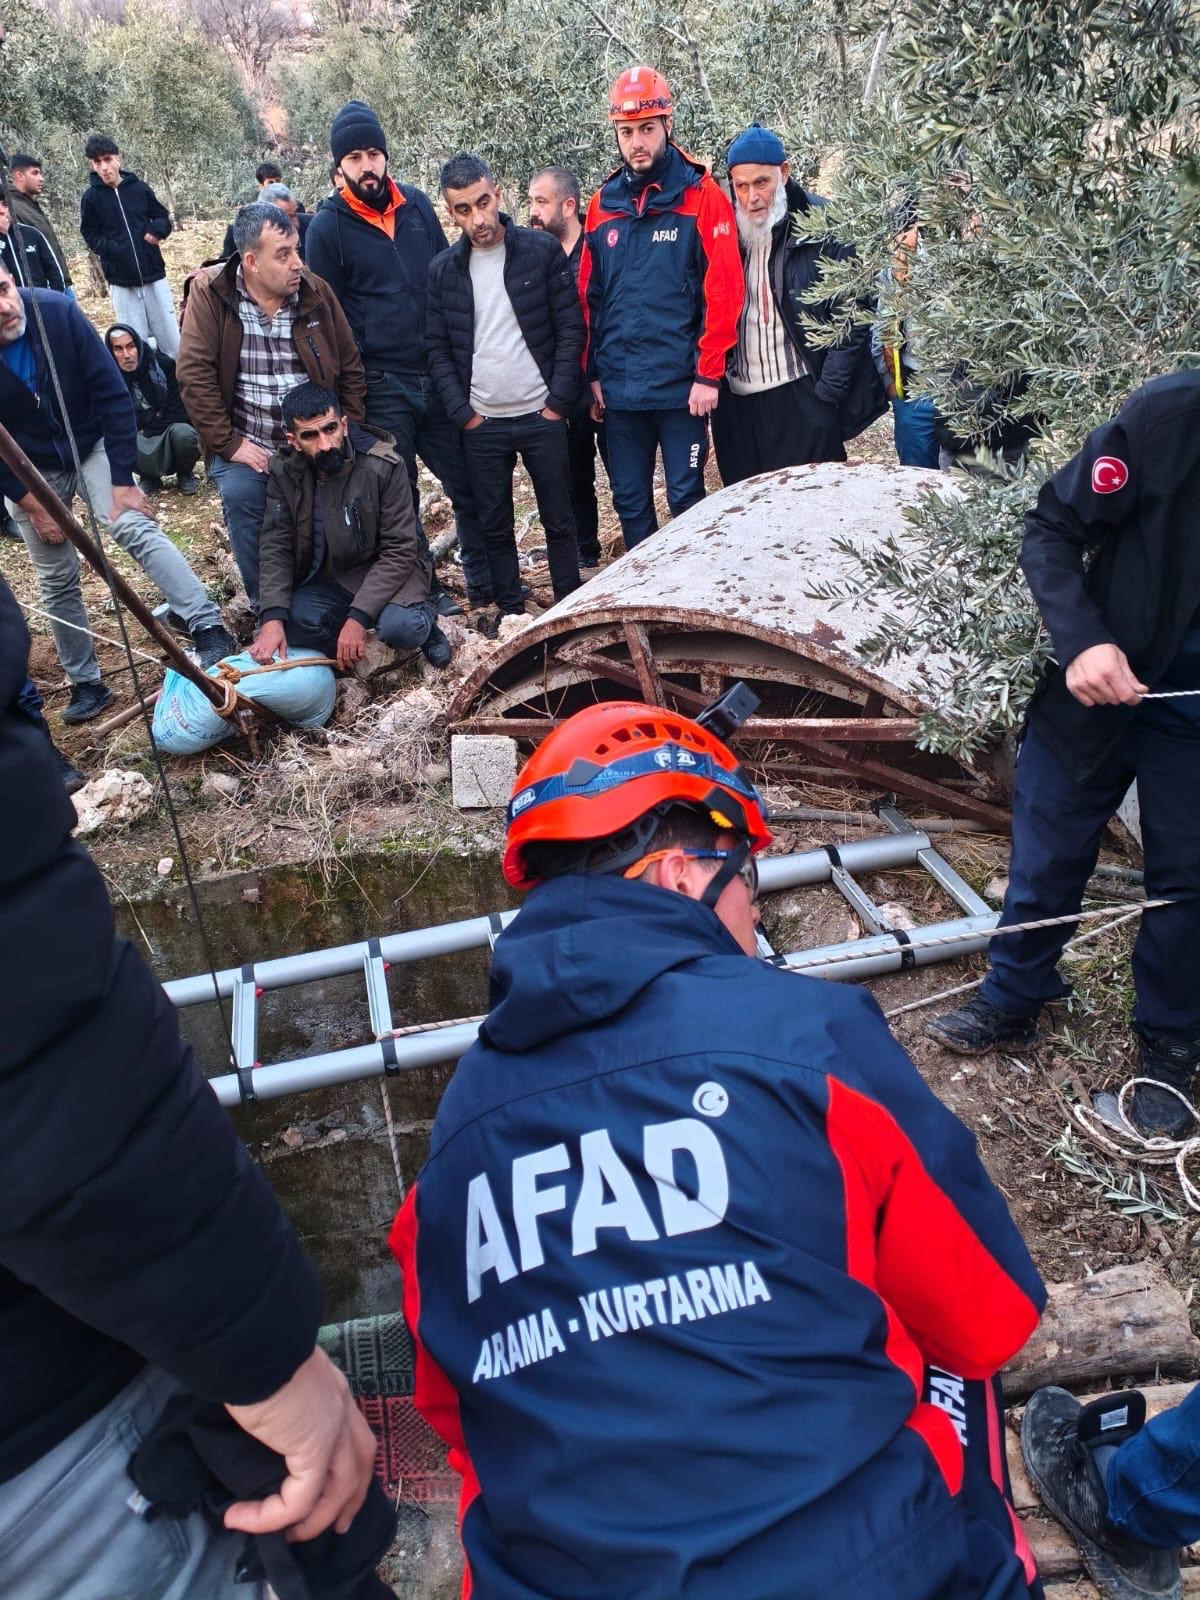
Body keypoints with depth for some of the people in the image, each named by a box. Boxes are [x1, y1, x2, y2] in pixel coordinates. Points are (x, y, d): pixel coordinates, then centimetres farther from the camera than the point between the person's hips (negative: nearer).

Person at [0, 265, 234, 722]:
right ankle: (86, 684, 19)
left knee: (135, 527, -25)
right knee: (56, 580, 6)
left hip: (90, 446, -1)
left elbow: (112, 393, -17)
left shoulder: (56, 310, -22)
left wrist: (122, 481, -17)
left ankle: (210, 630, -31)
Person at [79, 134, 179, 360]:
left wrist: (156, 230, -9)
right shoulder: (91, 197, 0)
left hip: (154, 276, 1)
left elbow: (163, 217, 12)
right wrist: (112, 248, -14)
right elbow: (91, 235, 3)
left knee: (172, 342, 3)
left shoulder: (139, 188, 1)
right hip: (121, 283, -1)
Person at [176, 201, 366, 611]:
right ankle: (267, 609, -5)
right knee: (241, 496, -27)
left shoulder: (316, 291, 1)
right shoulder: (210, 293, -7)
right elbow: (194, 375, -11)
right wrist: (229, 445, -15)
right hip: (246, 445, -2)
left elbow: (350, 369, 7)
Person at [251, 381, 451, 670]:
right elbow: (276, 548, -9)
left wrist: (358, 618, -29)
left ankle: (423, 617, 2)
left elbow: (399, 551, -19)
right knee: (287, 624, -27)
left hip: (385, 572, -3)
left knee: (401, 627, -35)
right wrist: (273, 619, -25)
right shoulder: (284, 473, -8)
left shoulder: (383, 465, -19)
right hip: (326, 580, 3)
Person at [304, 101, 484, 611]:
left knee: (469, 482, 7)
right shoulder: (329, 226, -4)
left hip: (440, 374, 4)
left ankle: (486, 581, 20)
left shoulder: (417, 205, 7)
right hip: (381, 386, -3)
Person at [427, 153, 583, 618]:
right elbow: (437, 349, 5)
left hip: (542, 416, -2)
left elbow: (571, 329, -3)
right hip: (481, 425, 2)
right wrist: (463, 413, -5)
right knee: (495, 527, 9)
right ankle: (511, 611, 23)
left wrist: (559, 402, -9)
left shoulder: (542, 251, -2)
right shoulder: (443, 270, 4)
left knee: (559, 519, 7)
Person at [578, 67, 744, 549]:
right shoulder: (602, 203, 8)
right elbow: (589, 297, 12)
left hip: (681, 386, -4)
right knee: (629, 503, 12)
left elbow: (723, 291, -9)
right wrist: (592, 373, 9)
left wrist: (709, 374, -13)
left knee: (686, 500, 3)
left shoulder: (701, 196, -4)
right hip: (619, 388, 4)